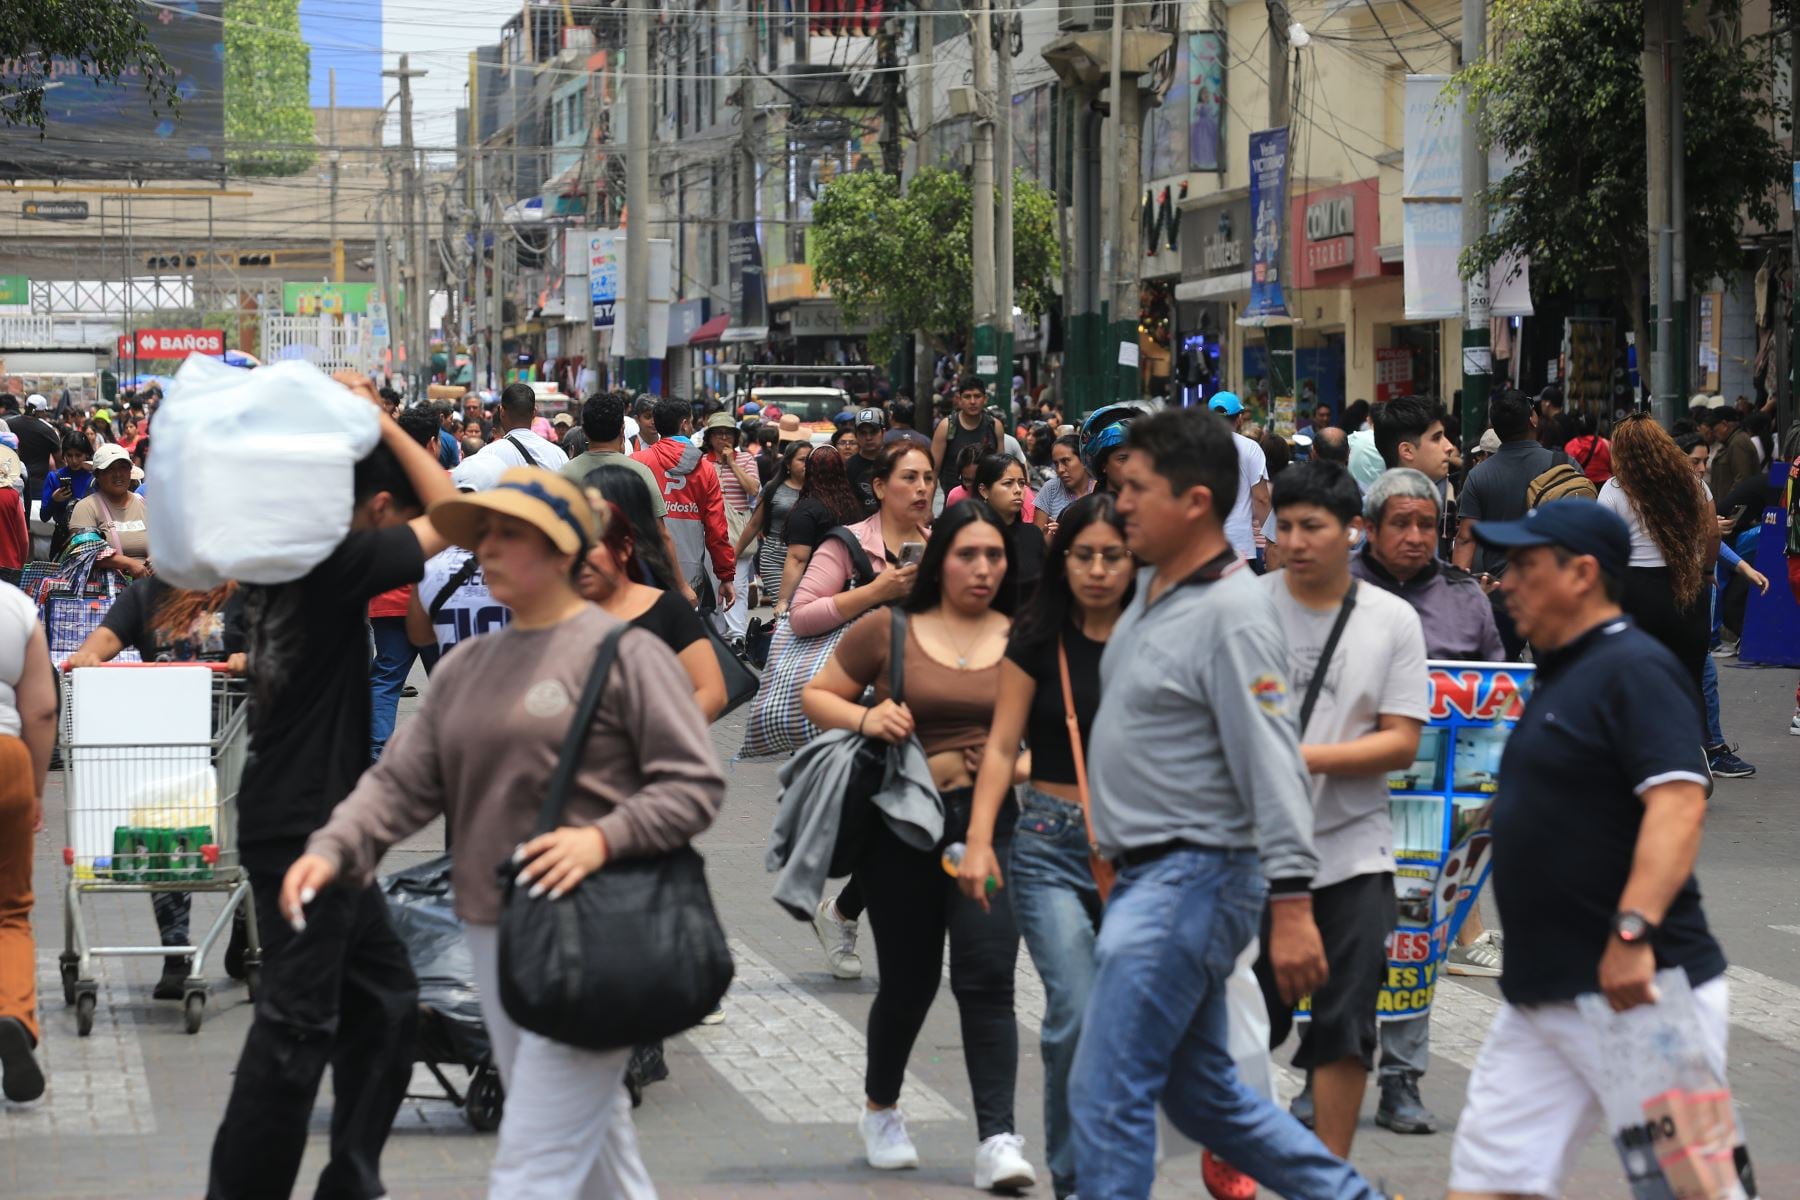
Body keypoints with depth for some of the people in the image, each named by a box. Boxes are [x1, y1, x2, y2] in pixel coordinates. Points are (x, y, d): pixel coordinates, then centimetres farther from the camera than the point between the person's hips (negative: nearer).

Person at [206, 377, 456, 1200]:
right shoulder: (337, 562, -16)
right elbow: (451, 511, -13)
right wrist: (373, 418, -7)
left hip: (311, 821, 10)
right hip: (302, 825, -10)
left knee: (384, 997, 16)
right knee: (298, 1025, -7)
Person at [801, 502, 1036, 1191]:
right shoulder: (888, 631, 0)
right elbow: (816, 695, 6)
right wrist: (864, 718, -14)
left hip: (992, 821, 0)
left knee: (987, 977, -11)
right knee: (909, 980, 10)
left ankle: (998, 1140, -11)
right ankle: (881, 1111, 35)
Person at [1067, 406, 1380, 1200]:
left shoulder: (1231, 613, -18)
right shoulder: (1153, 586, 11)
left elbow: (1271, 763, -24)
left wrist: (1292, 903, -28)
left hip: (1194, 879, -10)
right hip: (1146, 873, 10)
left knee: (1106, 1095, -9)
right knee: (1200, 1091, 18)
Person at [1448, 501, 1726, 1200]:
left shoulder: (1635, 669, -11)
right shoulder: (1560, 676, 18)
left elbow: (1678, 802, -23)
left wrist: (1633, 932, -32)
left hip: (1635, 990, -9)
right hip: (1540, 997, 9)